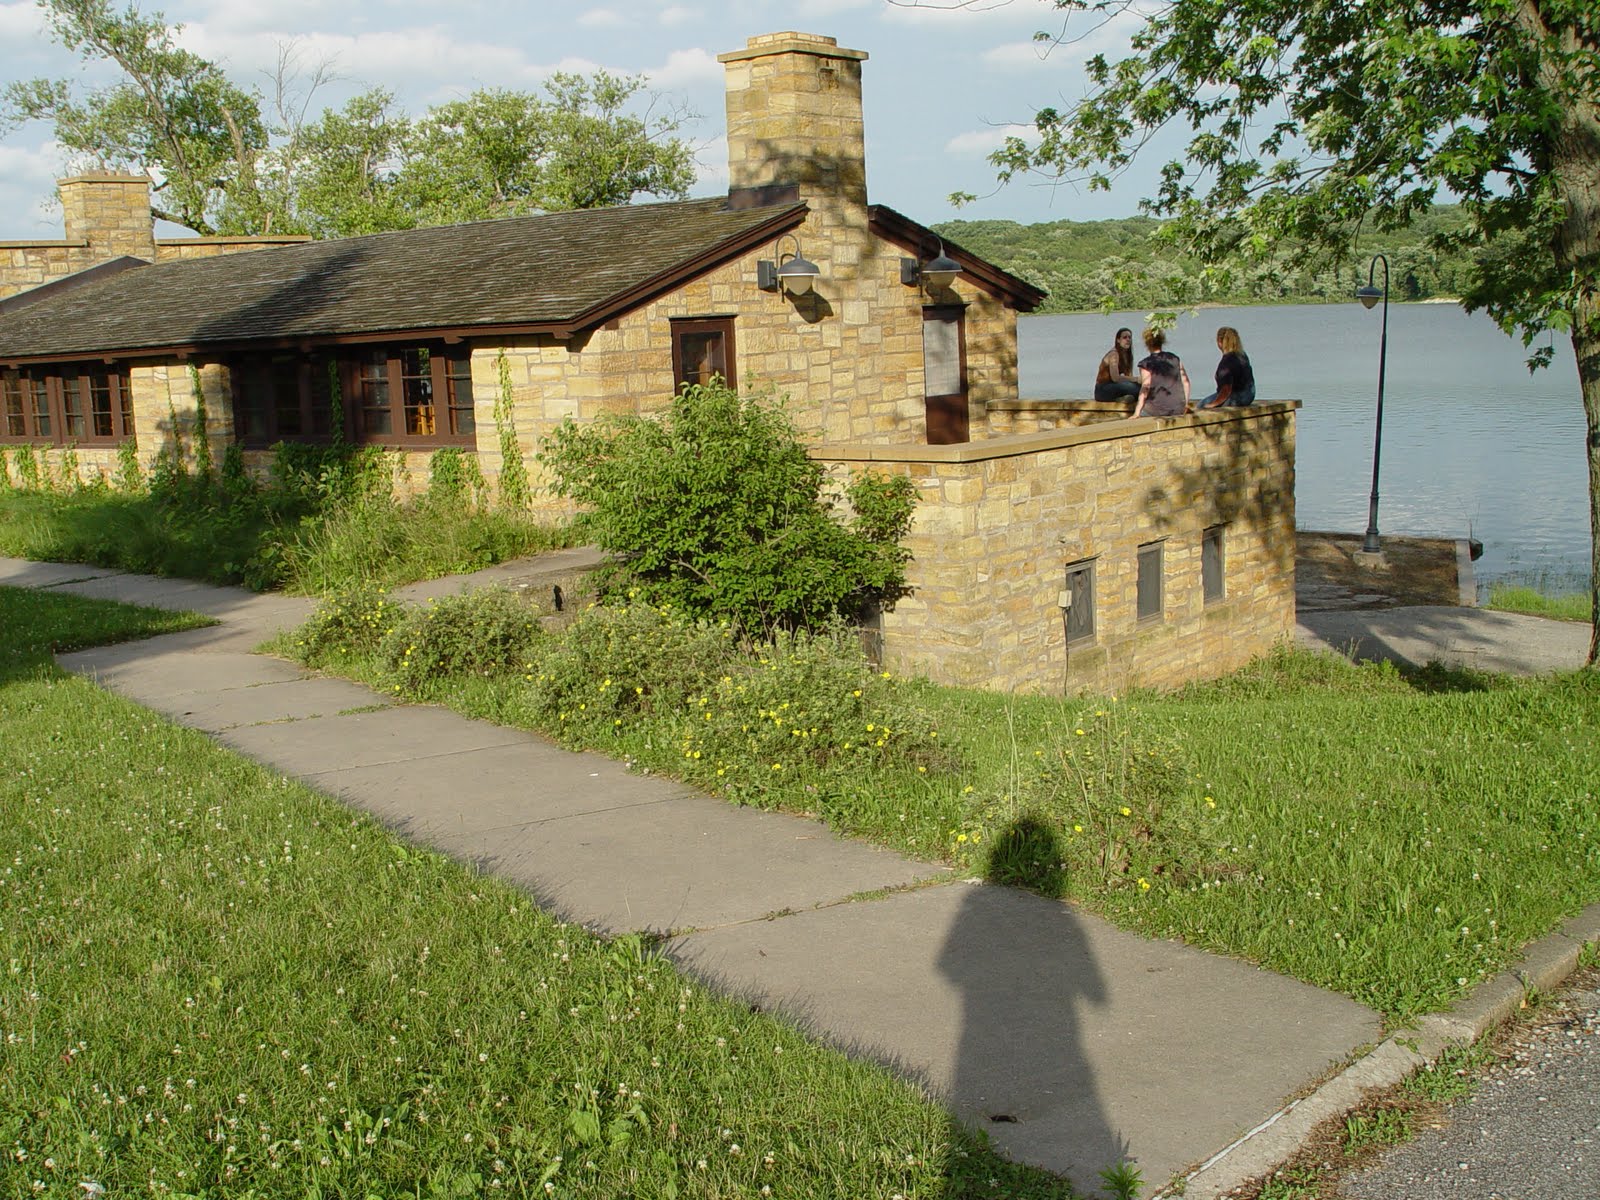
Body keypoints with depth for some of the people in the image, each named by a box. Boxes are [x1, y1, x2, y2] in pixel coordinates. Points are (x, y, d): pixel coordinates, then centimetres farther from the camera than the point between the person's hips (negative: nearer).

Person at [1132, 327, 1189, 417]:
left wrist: (1137, 413, -17)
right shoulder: (1175, 358, 11)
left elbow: (1145, 387, -15)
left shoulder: (1146, 363, -5)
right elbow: (1185, 381, 9)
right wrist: (1185, 403, 18)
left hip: (1157, 409, -5)